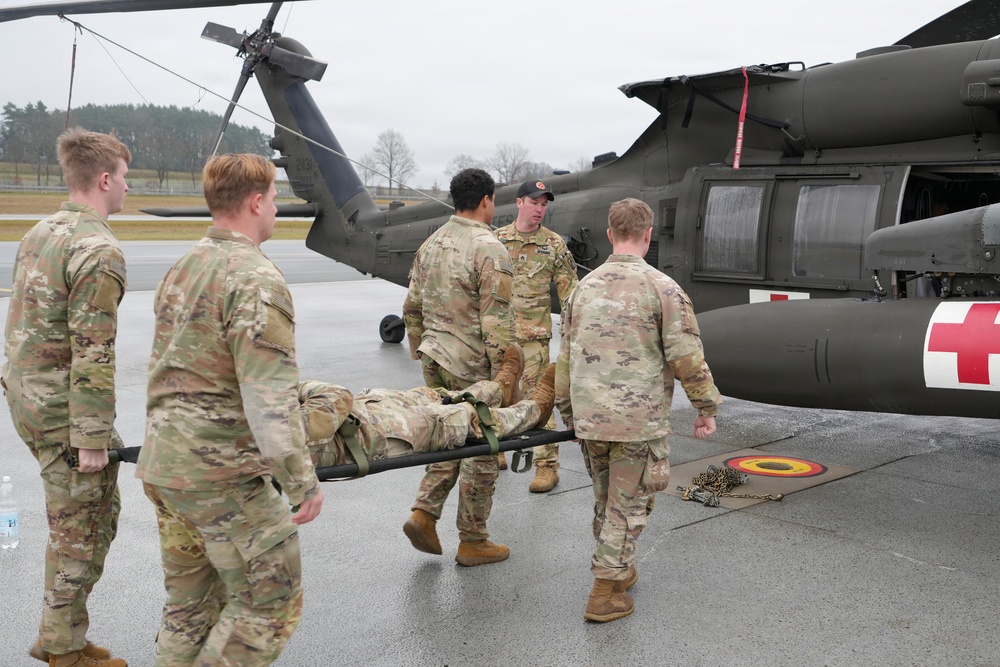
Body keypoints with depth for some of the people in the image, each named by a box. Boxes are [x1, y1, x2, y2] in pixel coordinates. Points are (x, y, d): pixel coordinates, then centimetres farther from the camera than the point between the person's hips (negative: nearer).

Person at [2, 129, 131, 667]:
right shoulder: (99, 250, -19)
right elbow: (93, 352, -22)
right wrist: (93, 438, -19)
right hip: (65, 409, -9)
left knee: (91, 510, 19)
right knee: (82, 525, 4)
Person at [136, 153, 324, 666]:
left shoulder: (182, 268, 11)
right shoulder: (257, 280, -17)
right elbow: (270, 398, -23)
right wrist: (301, 481, -18)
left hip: (162, 464, 9)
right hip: (222, 474, -9)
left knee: (190, 603, 19)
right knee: (270, 602, 4)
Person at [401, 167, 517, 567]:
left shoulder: (431, 244, 9)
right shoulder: (490, 251, -16)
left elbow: (412, 308, 15)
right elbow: (496, 324, -19)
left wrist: (420, 353, 25)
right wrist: (507, 380, -14)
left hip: (434, 358, 7)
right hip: (472, 366, -7)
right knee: (480, 450, 5)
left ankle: (423, 513, 10)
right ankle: (472, 541, 15)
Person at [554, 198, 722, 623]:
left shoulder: (584, 287, 8)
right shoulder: (661, 288, -9)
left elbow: (566, 357, 14)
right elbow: (687, 358, -11)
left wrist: (566, 410, 24)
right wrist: (707, 408, 1)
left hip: (589, 417, 5)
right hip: (639, 420, -5)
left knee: (606, 500, 20)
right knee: (628, 505, 6)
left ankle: (618, 570, 36)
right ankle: (605, 593, 9)